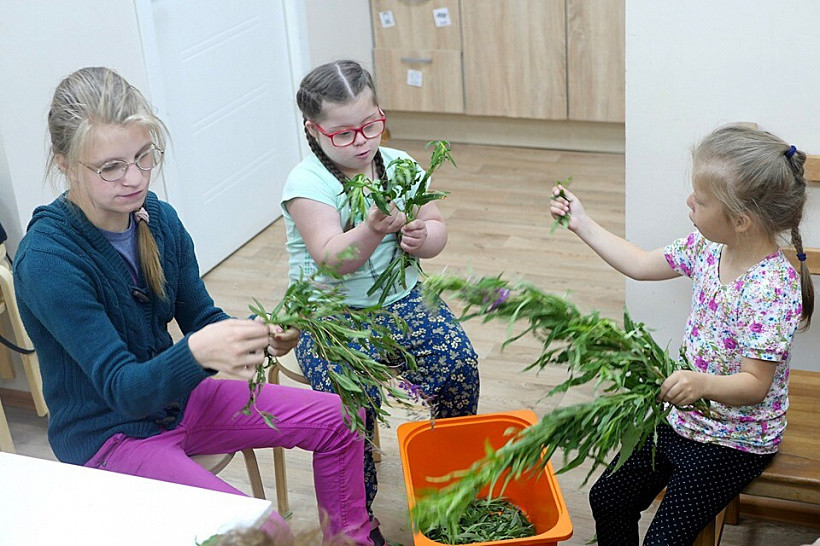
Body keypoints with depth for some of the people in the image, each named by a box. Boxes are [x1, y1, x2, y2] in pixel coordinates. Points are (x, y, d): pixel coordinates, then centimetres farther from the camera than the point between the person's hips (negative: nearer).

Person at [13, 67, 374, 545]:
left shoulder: (158, 218, -6)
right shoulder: (46, 259, -26)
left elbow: (203, 319, 1)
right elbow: (123, 389, -27)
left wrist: (260, 335, -21)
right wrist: (198, 352, -47)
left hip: (175, 399, 7)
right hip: (109, 438, -7)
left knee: (337, 420, 2)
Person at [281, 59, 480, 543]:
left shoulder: (398, 165, 4)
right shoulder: (307, 182, -11)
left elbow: (437, 232, 7)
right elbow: (331, 259, -23)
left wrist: (422, 237, -17)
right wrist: (372, 230, -41)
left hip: (400, 300, 4)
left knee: (460, 364, -17)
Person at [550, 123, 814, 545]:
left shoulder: (773, 288, -28)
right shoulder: (708, 247, -5)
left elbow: (755, 385, -26)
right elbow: (641, 264, 11)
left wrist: (703, 384, -45)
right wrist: (582, 223, 11)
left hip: (733, 444, -7)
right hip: (682, 417, 8)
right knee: (607, 498, 9)